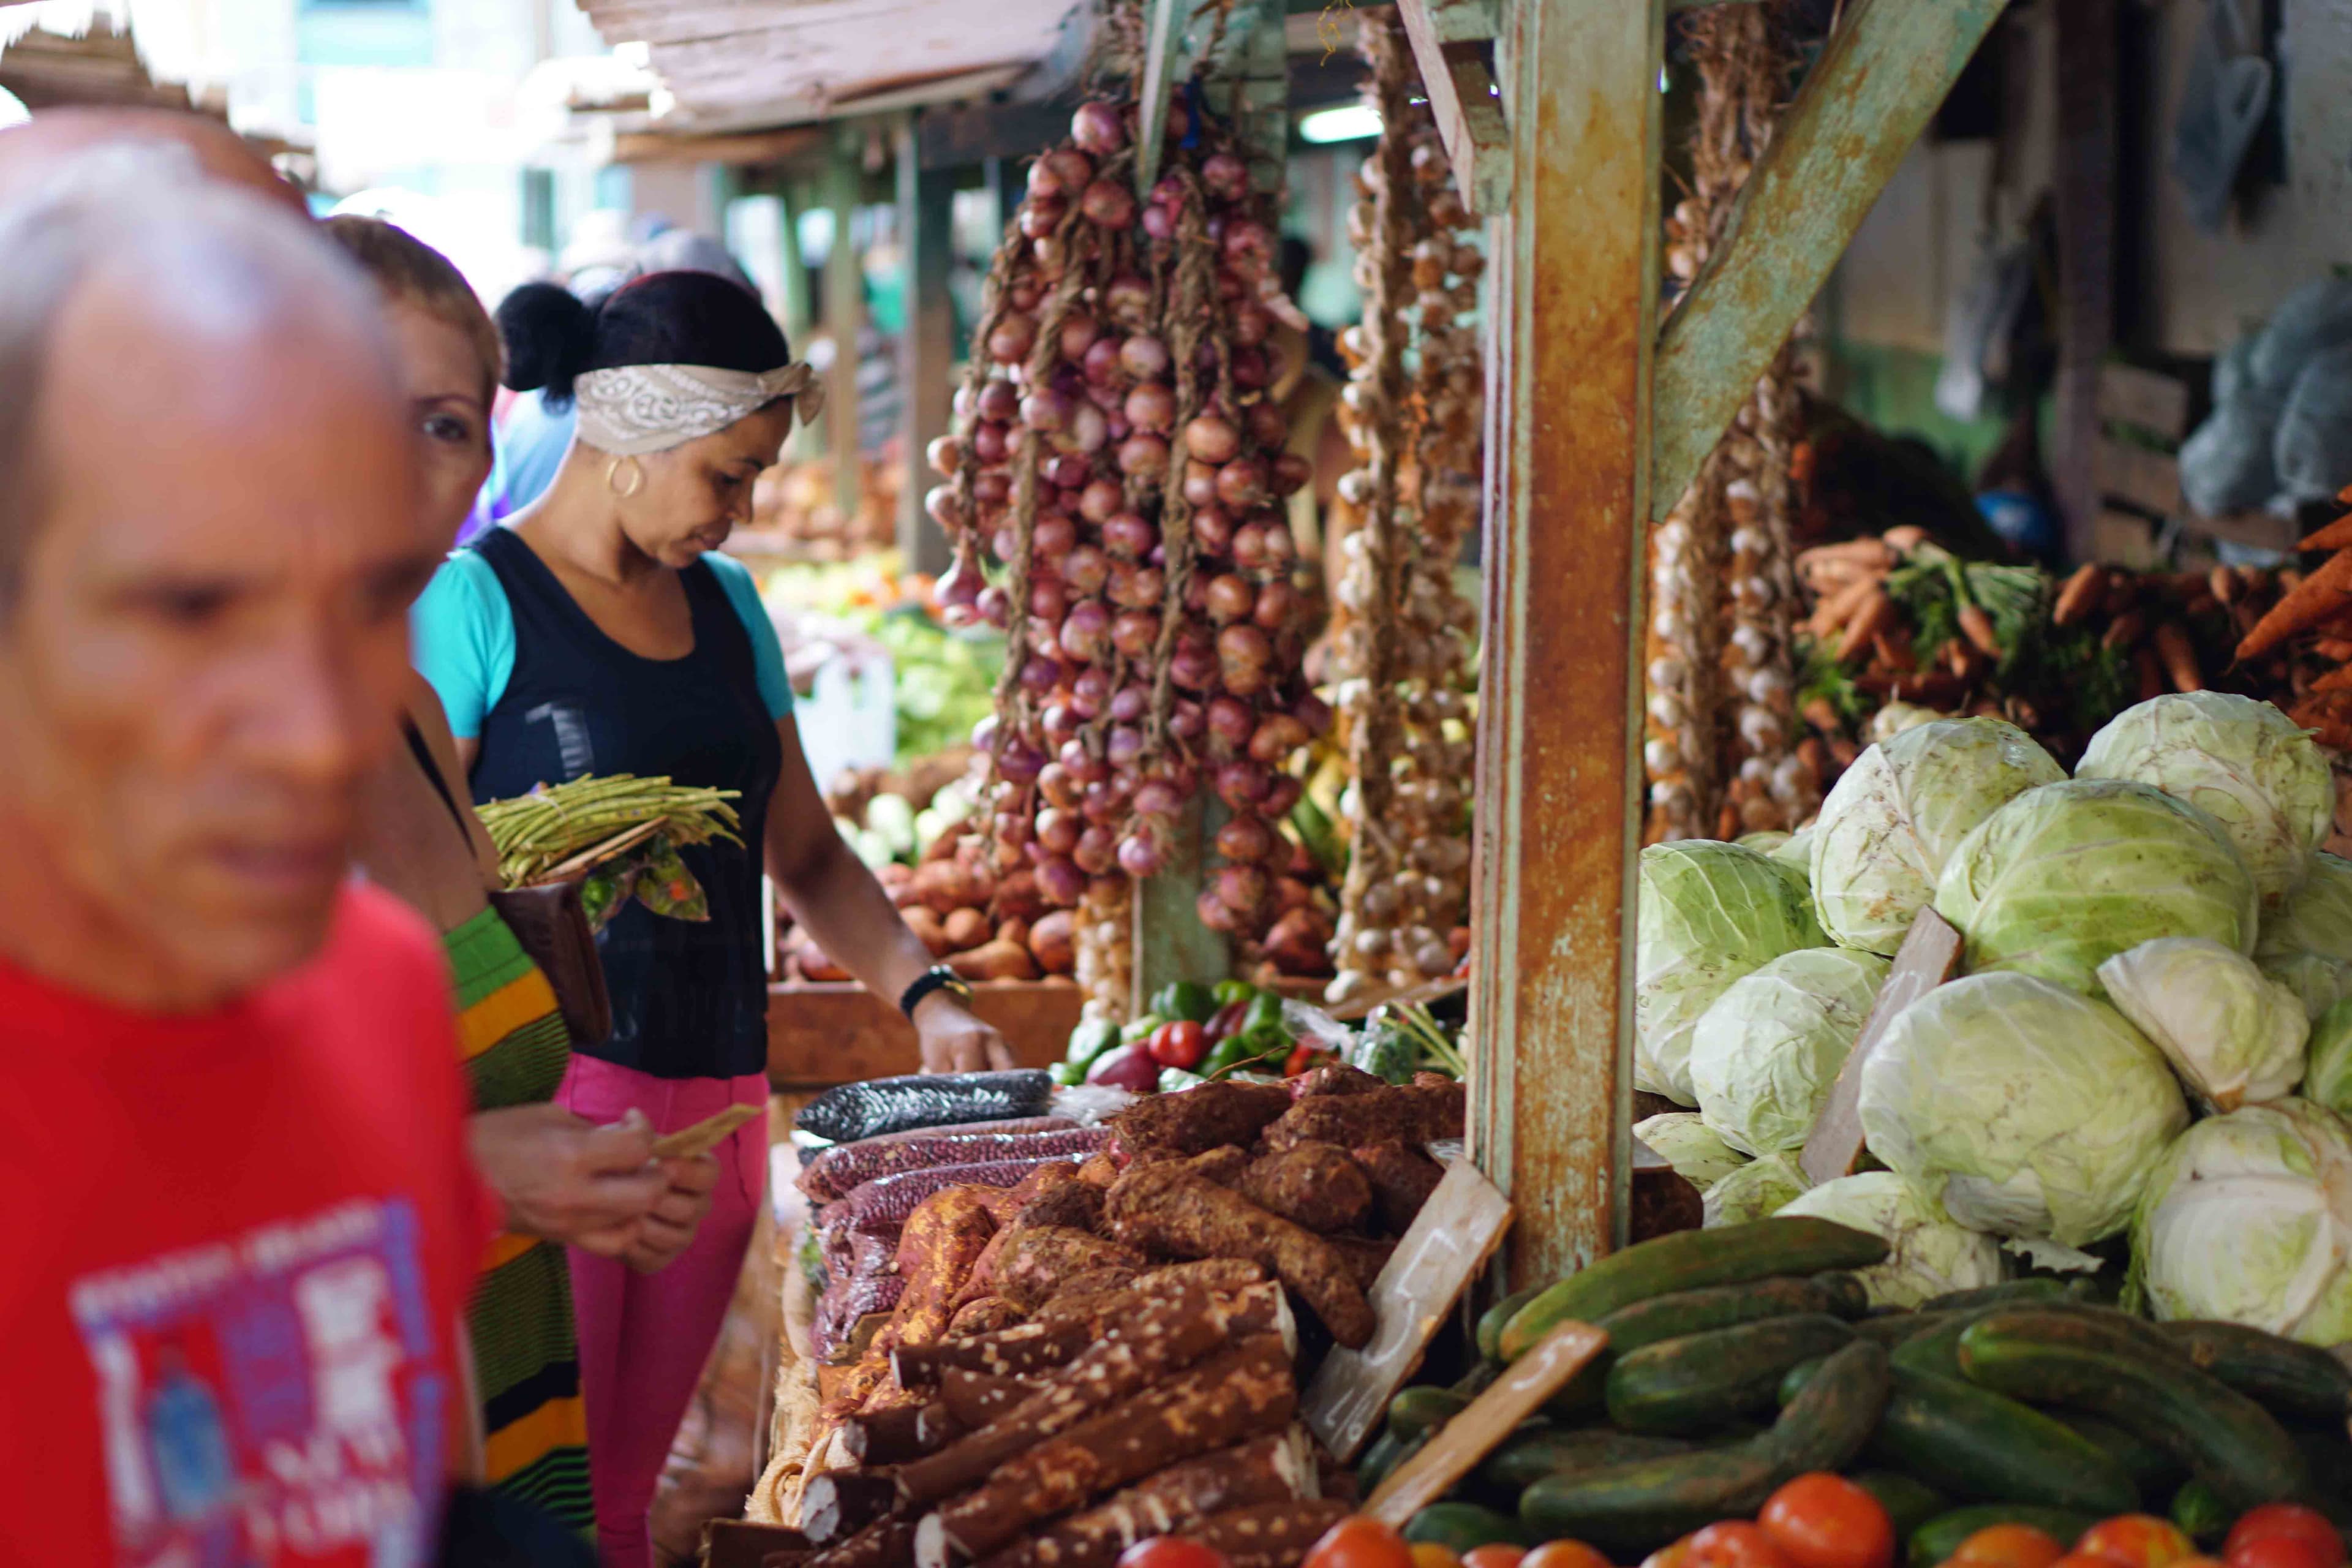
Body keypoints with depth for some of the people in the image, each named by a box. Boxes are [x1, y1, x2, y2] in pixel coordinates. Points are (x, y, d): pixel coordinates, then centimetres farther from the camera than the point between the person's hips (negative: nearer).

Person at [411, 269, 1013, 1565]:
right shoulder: (476, 602, -7)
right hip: (549, 1091, -6)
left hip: (717, 1094, 6)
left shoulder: (726, 607, 14)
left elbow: (805, 853, 19)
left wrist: (926, 998, 6)